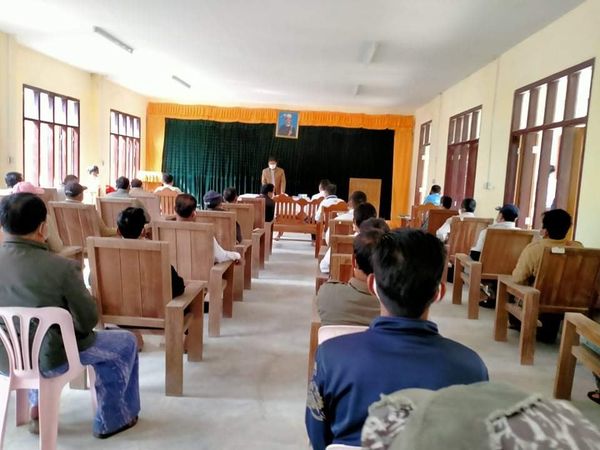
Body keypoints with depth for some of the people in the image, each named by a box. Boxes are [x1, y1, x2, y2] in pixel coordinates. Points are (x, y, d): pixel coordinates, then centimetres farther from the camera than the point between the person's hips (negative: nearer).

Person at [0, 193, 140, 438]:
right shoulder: (62, 267, -26)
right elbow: (88, 320, -16)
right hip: (47, 359, -6)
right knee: (126, 342, 16)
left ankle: (37, 408, 37)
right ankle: (110, 420, 27)